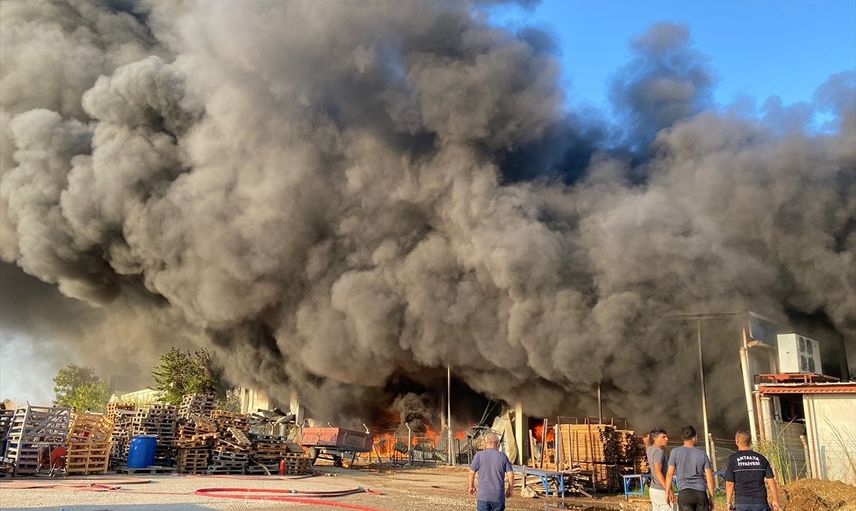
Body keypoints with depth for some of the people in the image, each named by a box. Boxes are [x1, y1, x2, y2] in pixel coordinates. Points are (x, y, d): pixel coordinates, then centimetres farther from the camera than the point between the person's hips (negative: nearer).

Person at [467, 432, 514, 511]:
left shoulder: (479, 455, -3)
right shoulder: (503, 456, 1)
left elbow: (471, 473, -2)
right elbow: (511, 475, -2)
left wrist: (471, 487, 15)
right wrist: (509, 490, 14)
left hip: (483, 496, -1)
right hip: (499, 496, 2)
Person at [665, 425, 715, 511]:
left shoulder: (675, 452, 3)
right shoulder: (702, 454, 8)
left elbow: (669, 474, 1)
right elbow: (709, 478, 8)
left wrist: (668, 491, 12)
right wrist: (711, 497, 15)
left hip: (684, 492, -2)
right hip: (701, 493, 2)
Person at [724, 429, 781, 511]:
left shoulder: (733, 459, -3)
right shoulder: (761, 458, 5)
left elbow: (730, 484, -5)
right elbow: (771, 481, 3)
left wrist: (729, 502, 3)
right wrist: (775, 500, 11)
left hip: (742, 502, -2)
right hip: (760, 502, 2)